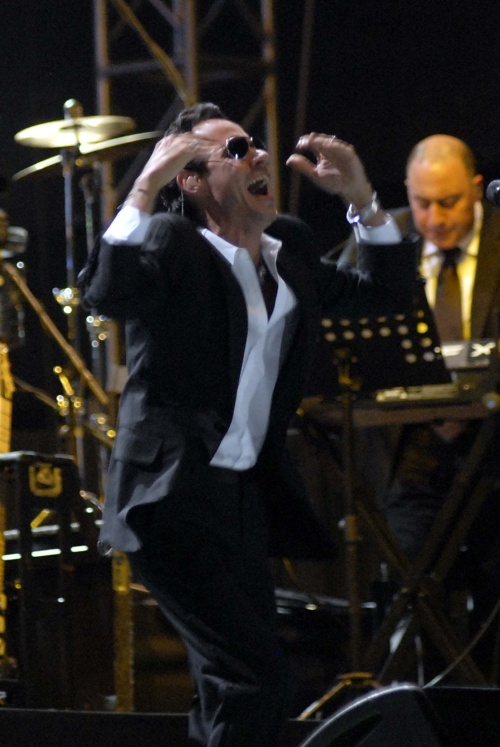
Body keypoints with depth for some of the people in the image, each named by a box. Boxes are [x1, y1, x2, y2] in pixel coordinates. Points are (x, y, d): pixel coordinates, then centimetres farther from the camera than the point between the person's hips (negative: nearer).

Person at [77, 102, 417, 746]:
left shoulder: (291, 248, 11)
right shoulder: (173, 246, -11)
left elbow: (384, 291, 17)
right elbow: (102, 290, -30)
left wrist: (360, 198, 6)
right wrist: (147, 184, -32)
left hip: (247, 499, 8)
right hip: (175, 503, -8)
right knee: (257, 679, -16)